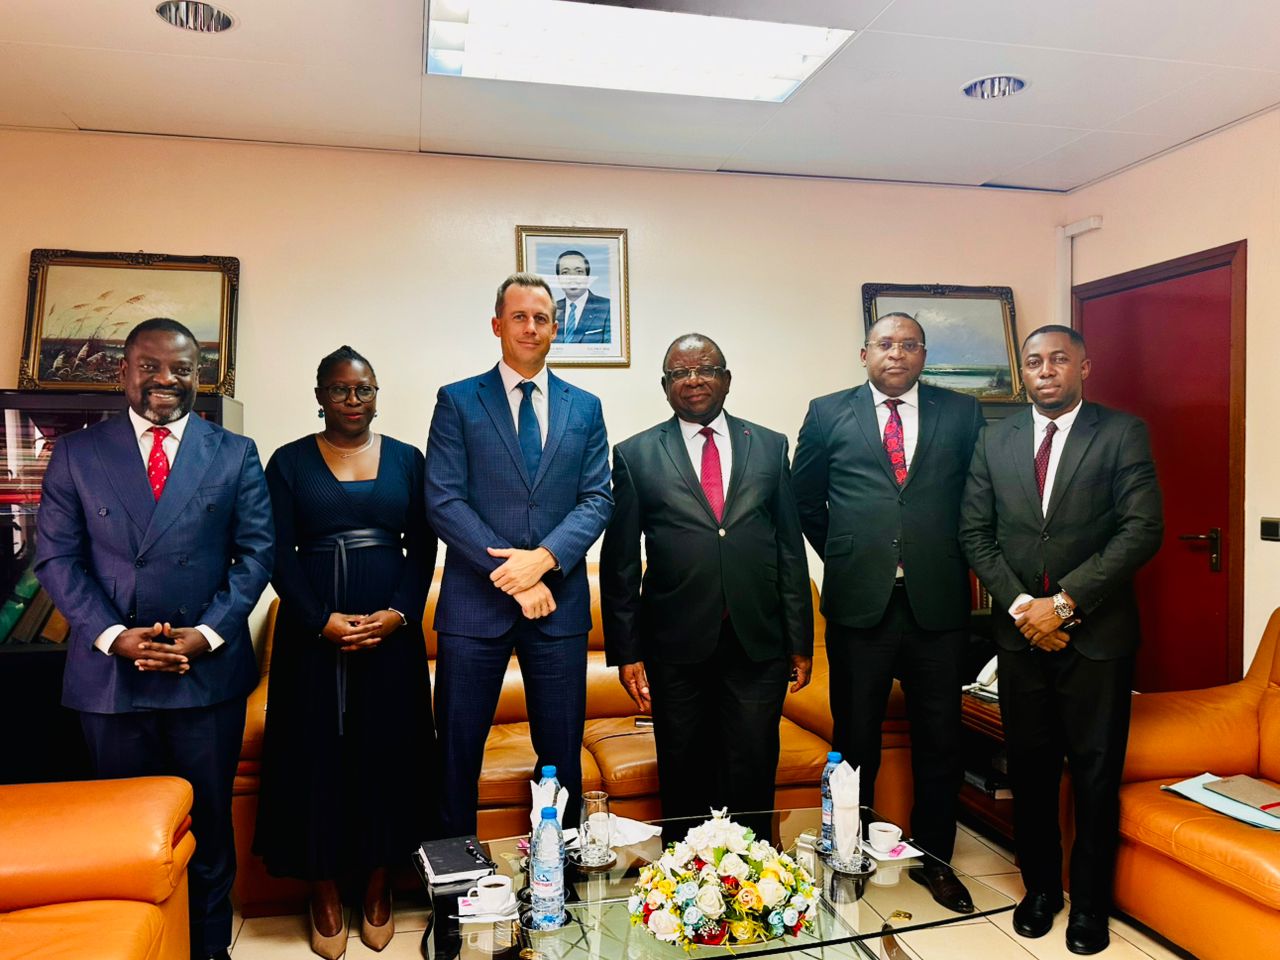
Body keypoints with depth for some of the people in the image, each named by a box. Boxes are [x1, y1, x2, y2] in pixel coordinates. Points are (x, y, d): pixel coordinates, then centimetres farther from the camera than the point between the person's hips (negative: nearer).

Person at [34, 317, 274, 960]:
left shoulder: (235, 454, 3)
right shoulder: (76, 454, 4)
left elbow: (256, 551, -1)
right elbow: (56, 557, 0)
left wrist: (207, 634, -12)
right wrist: (113, 635, -12)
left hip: (208, 671, 0)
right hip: (109, 670, 1)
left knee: (208, 820, 12)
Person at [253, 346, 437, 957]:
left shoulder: (406, 460, 8)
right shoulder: (289, 462, 5)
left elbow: (423, 547, 4)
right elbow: (280, 553, -1)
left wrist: (398, 614, -10)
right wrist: (321, 620, -13)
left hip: (392, 629, 1)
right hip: (312, 631, -1)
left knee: (387, 750, 5)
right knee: (317, 752, 3)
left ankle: (378, 889, 22)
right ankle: (325, 896, 20)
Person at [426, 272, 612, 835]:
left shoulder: (584, 408, 11)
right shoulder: (457, 401, 4)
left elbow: (597, 499, 3)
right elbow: (443, 501, -5)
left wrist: (544, 558, -14)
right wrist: (510, 571, -12)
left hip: (559, 602, 2)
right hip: (475, 603, -1)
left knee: (562, 755, 10)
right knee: (457, 752, 7)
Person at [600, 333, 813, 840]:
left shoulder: (770, 447, 8)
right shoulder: (635, 455, 3)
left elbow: (791, 548, 8)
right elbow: (620, 563, 2)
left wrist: (800, 641, 6)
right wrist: (626, 651, -1)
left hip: (758, 645, 1)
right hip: (676, 647, -1)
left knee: (754, 779, 7)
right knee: (684, 783, 11)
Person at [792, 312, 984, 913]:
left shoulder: (962, 414, 7)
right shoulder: (828, 414, 4)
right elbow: (805, 498, 11)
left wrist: (950, 560, 6)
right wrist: (841, 556, 8)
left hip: (937, 603, 1)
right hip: (858, 602, -1)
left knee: (940, 740, 11)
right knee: (854, 739, 11)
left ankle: (933, 858, 30)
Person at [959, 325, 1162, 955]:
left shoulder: (1123, 434, -2)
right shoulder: (995, 440, 7)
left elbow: (1142, 530, -10)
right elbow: (975, 533, 5)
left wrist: (1065, 601, -14)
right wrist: (1020, 605, -8)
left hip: (1097, 632, -2)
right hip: (1021, 632, 3)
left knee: (1096, 773, 7)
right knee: (1029, 768, 11)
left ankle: (1090, 902, 25)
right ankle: (1040, 886, 29)